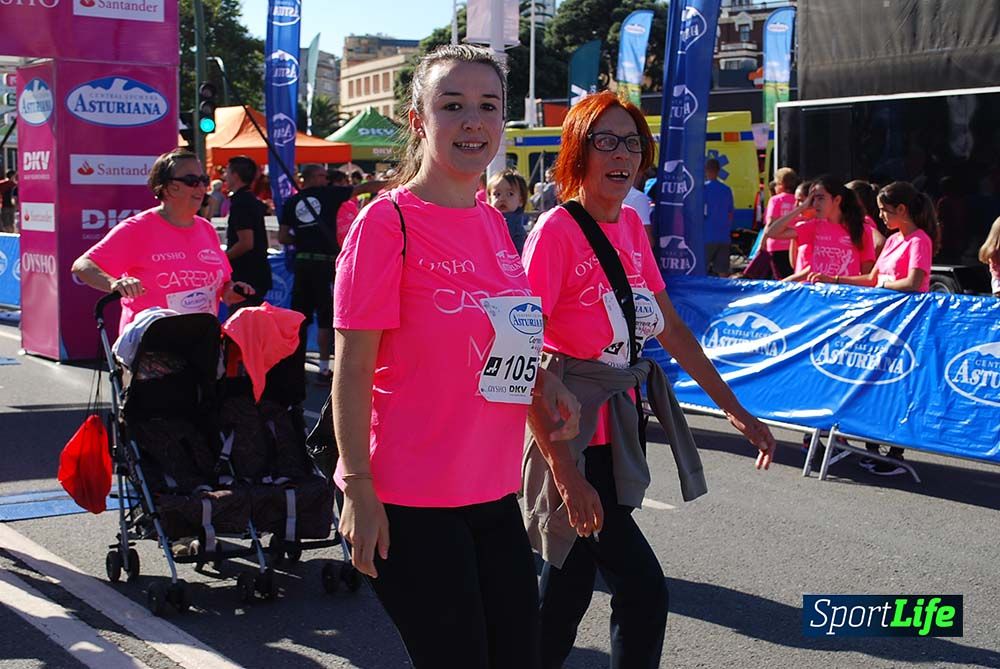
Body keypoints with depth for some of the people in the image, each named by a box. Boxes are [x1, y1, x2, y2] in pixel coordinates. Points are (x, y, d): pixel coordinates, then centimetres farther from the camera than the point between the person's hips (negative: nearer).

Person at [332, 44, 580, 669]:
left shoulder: (494, 222, 9)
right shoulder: (386, 221, -12)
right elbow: (352, 367, -13)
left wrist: (543, 380, 2)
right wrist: (358, 488, -16)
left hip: (495, 492, 7)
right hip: (412, 504, -7)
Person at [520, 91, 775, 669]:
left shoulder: (631, 227, 7)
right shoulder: (556, 232, -16)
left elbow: (670, 327, 15)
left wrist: (734, 408, 14)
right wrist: (565, 471, -26)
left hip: (616, 429, 7)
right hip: (570, 437, -7)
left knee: (570, 585, 15)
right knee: (644, 590, -6)